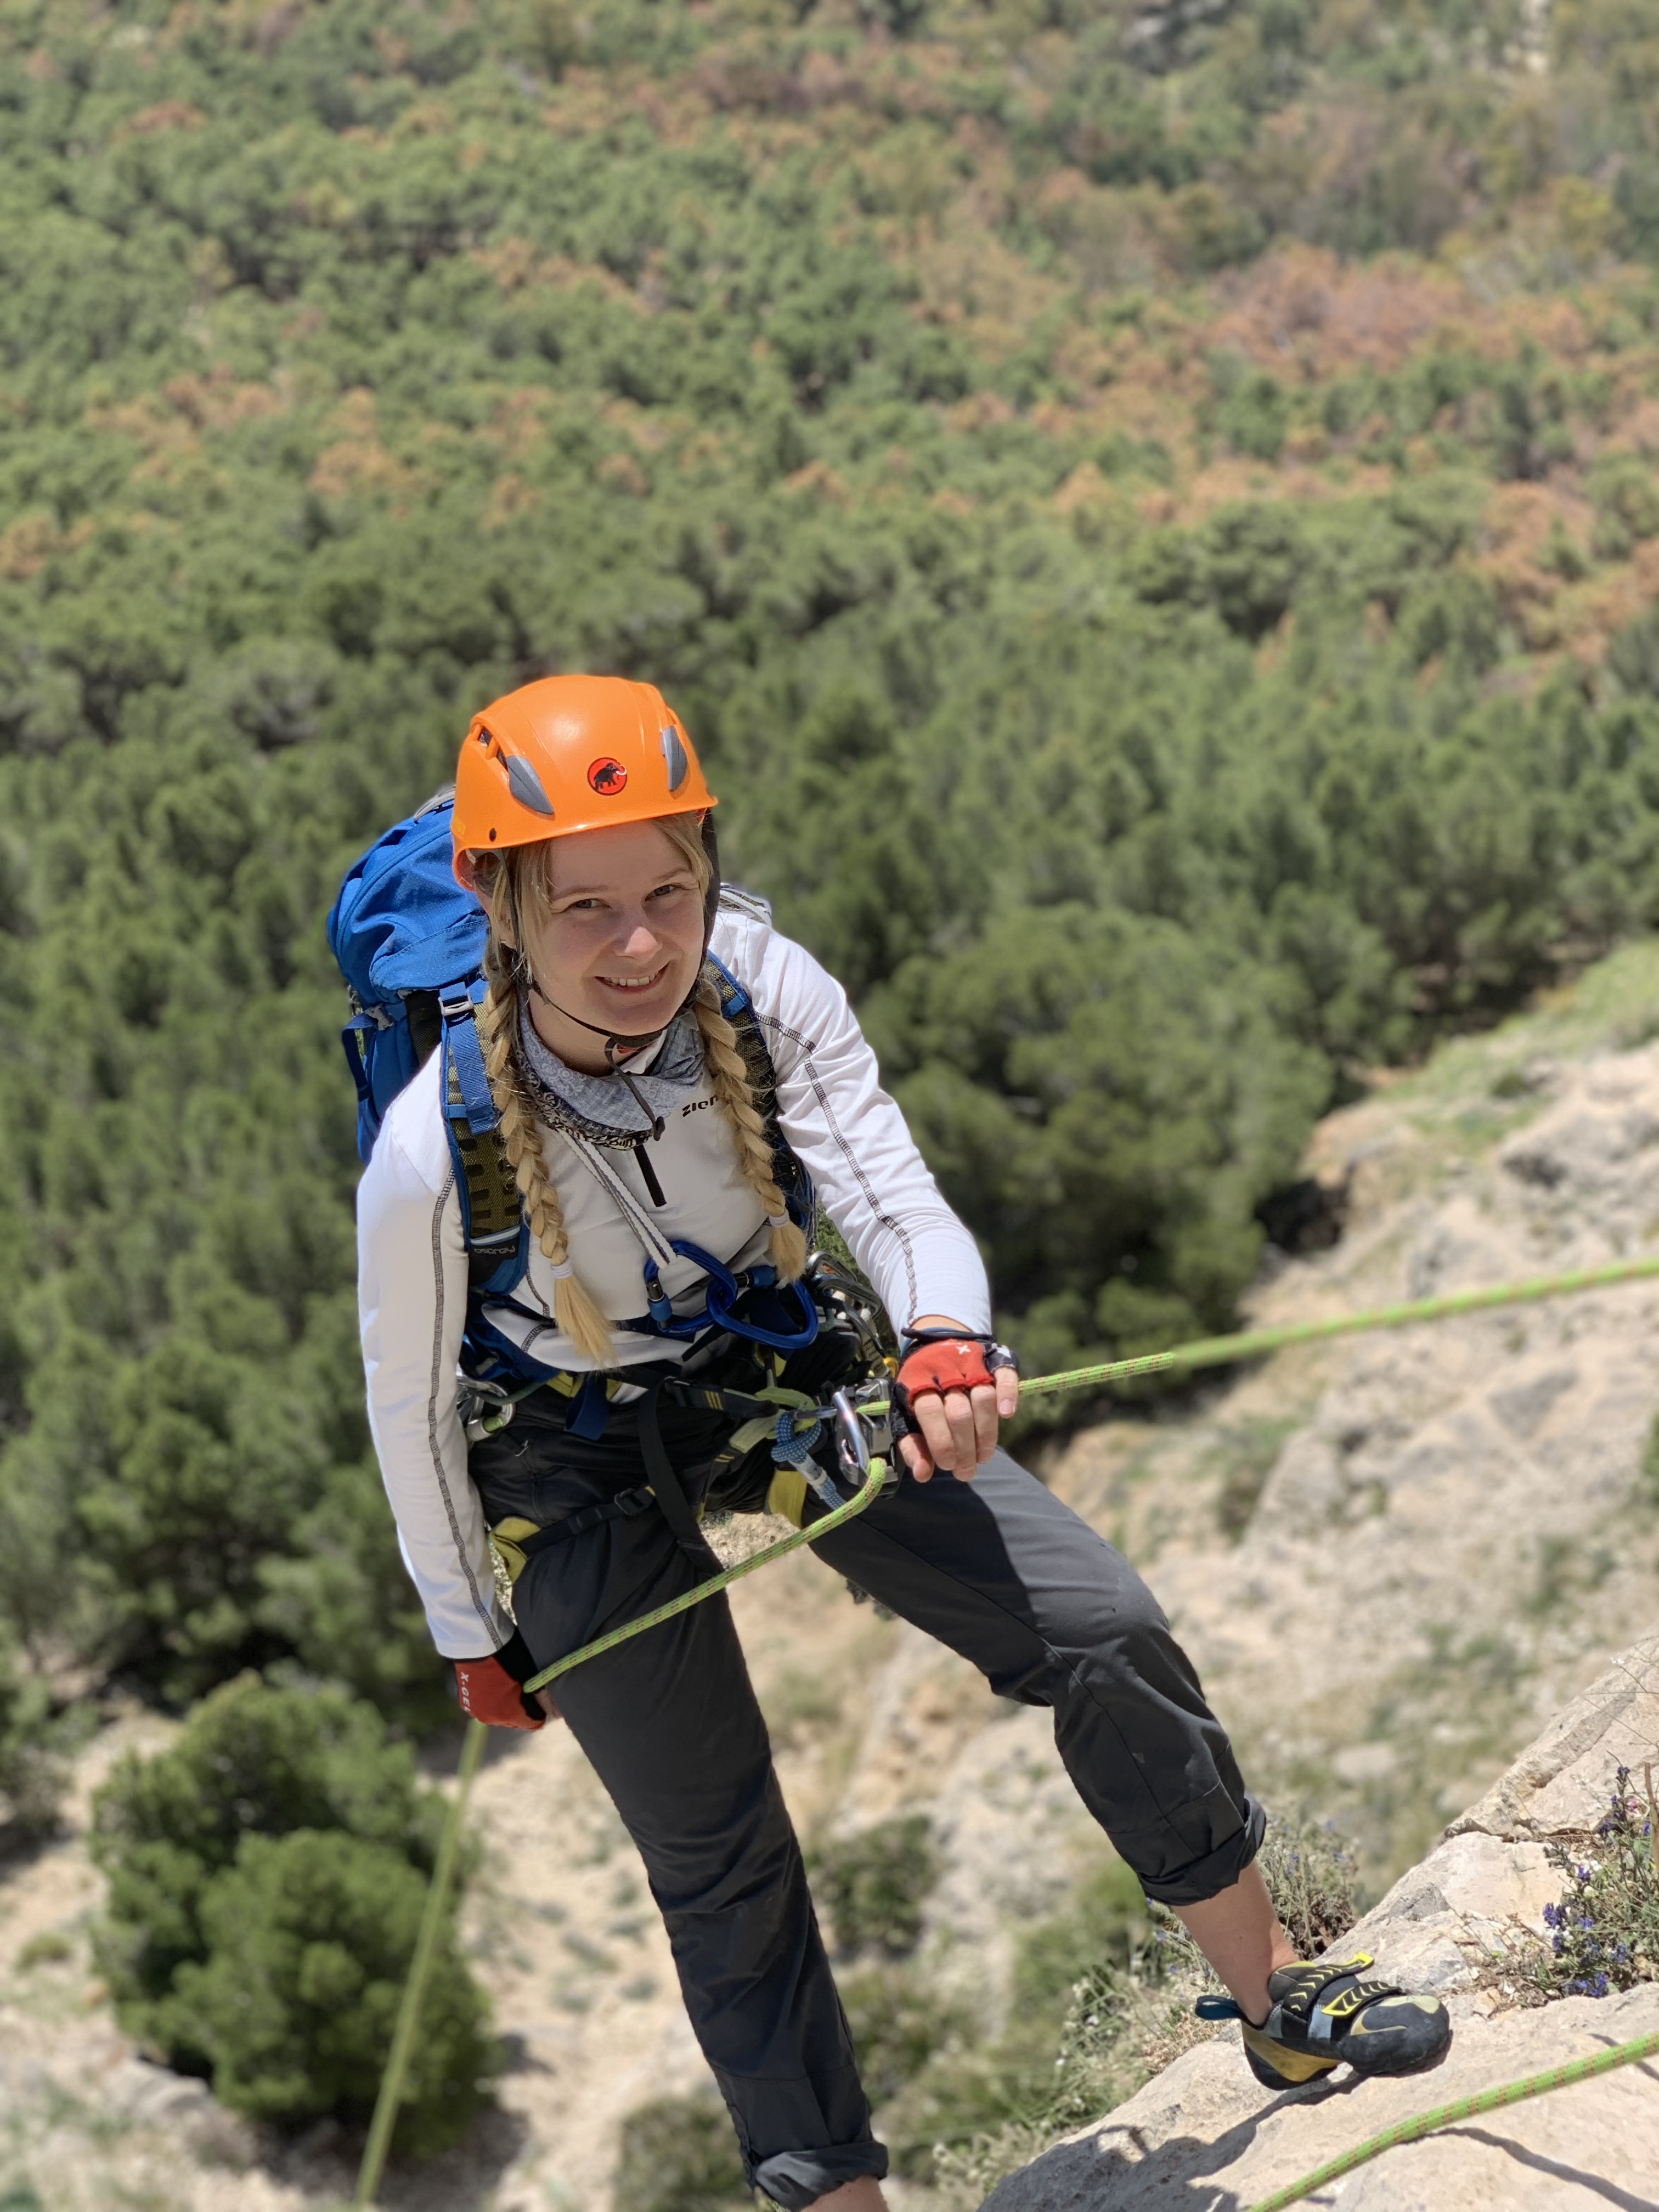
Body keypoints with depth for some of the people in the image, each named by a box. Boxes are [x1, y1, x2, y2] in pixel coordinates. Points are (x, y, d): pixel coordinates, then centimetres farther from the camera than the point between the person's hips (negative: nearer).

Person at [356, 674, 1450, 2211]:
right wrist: (472, 1638, -3)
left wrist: (945, 1346, -52)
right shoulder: (436, 1151, -31)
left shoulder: (766, 994, -26)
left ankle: (1281, 2001, 15)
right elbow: (411, 1408, -16)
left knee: (1098, 1628, -3)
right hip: (581, 1464, -3)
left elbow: (897, 1202, -28)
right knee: (718, 1854, 1)